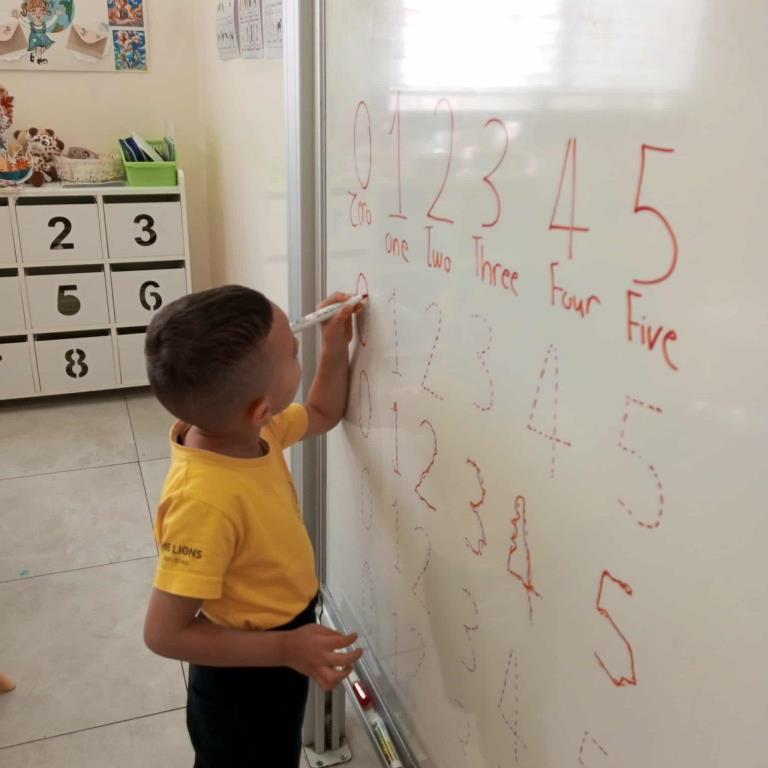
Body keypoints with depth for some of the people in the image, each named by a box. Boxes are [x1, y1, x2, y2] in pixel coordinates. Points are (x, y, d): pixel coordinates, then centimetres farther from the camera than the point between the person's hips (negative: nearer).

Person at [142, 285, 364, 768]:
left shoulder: (252, 429, -13)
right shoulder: (206, 501, -38)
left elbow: (323, 414, 9)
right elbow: (165, 634, -30)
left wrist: (337, 346, -3)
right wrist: (286, 648, -31)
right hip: (244, 681, -8)